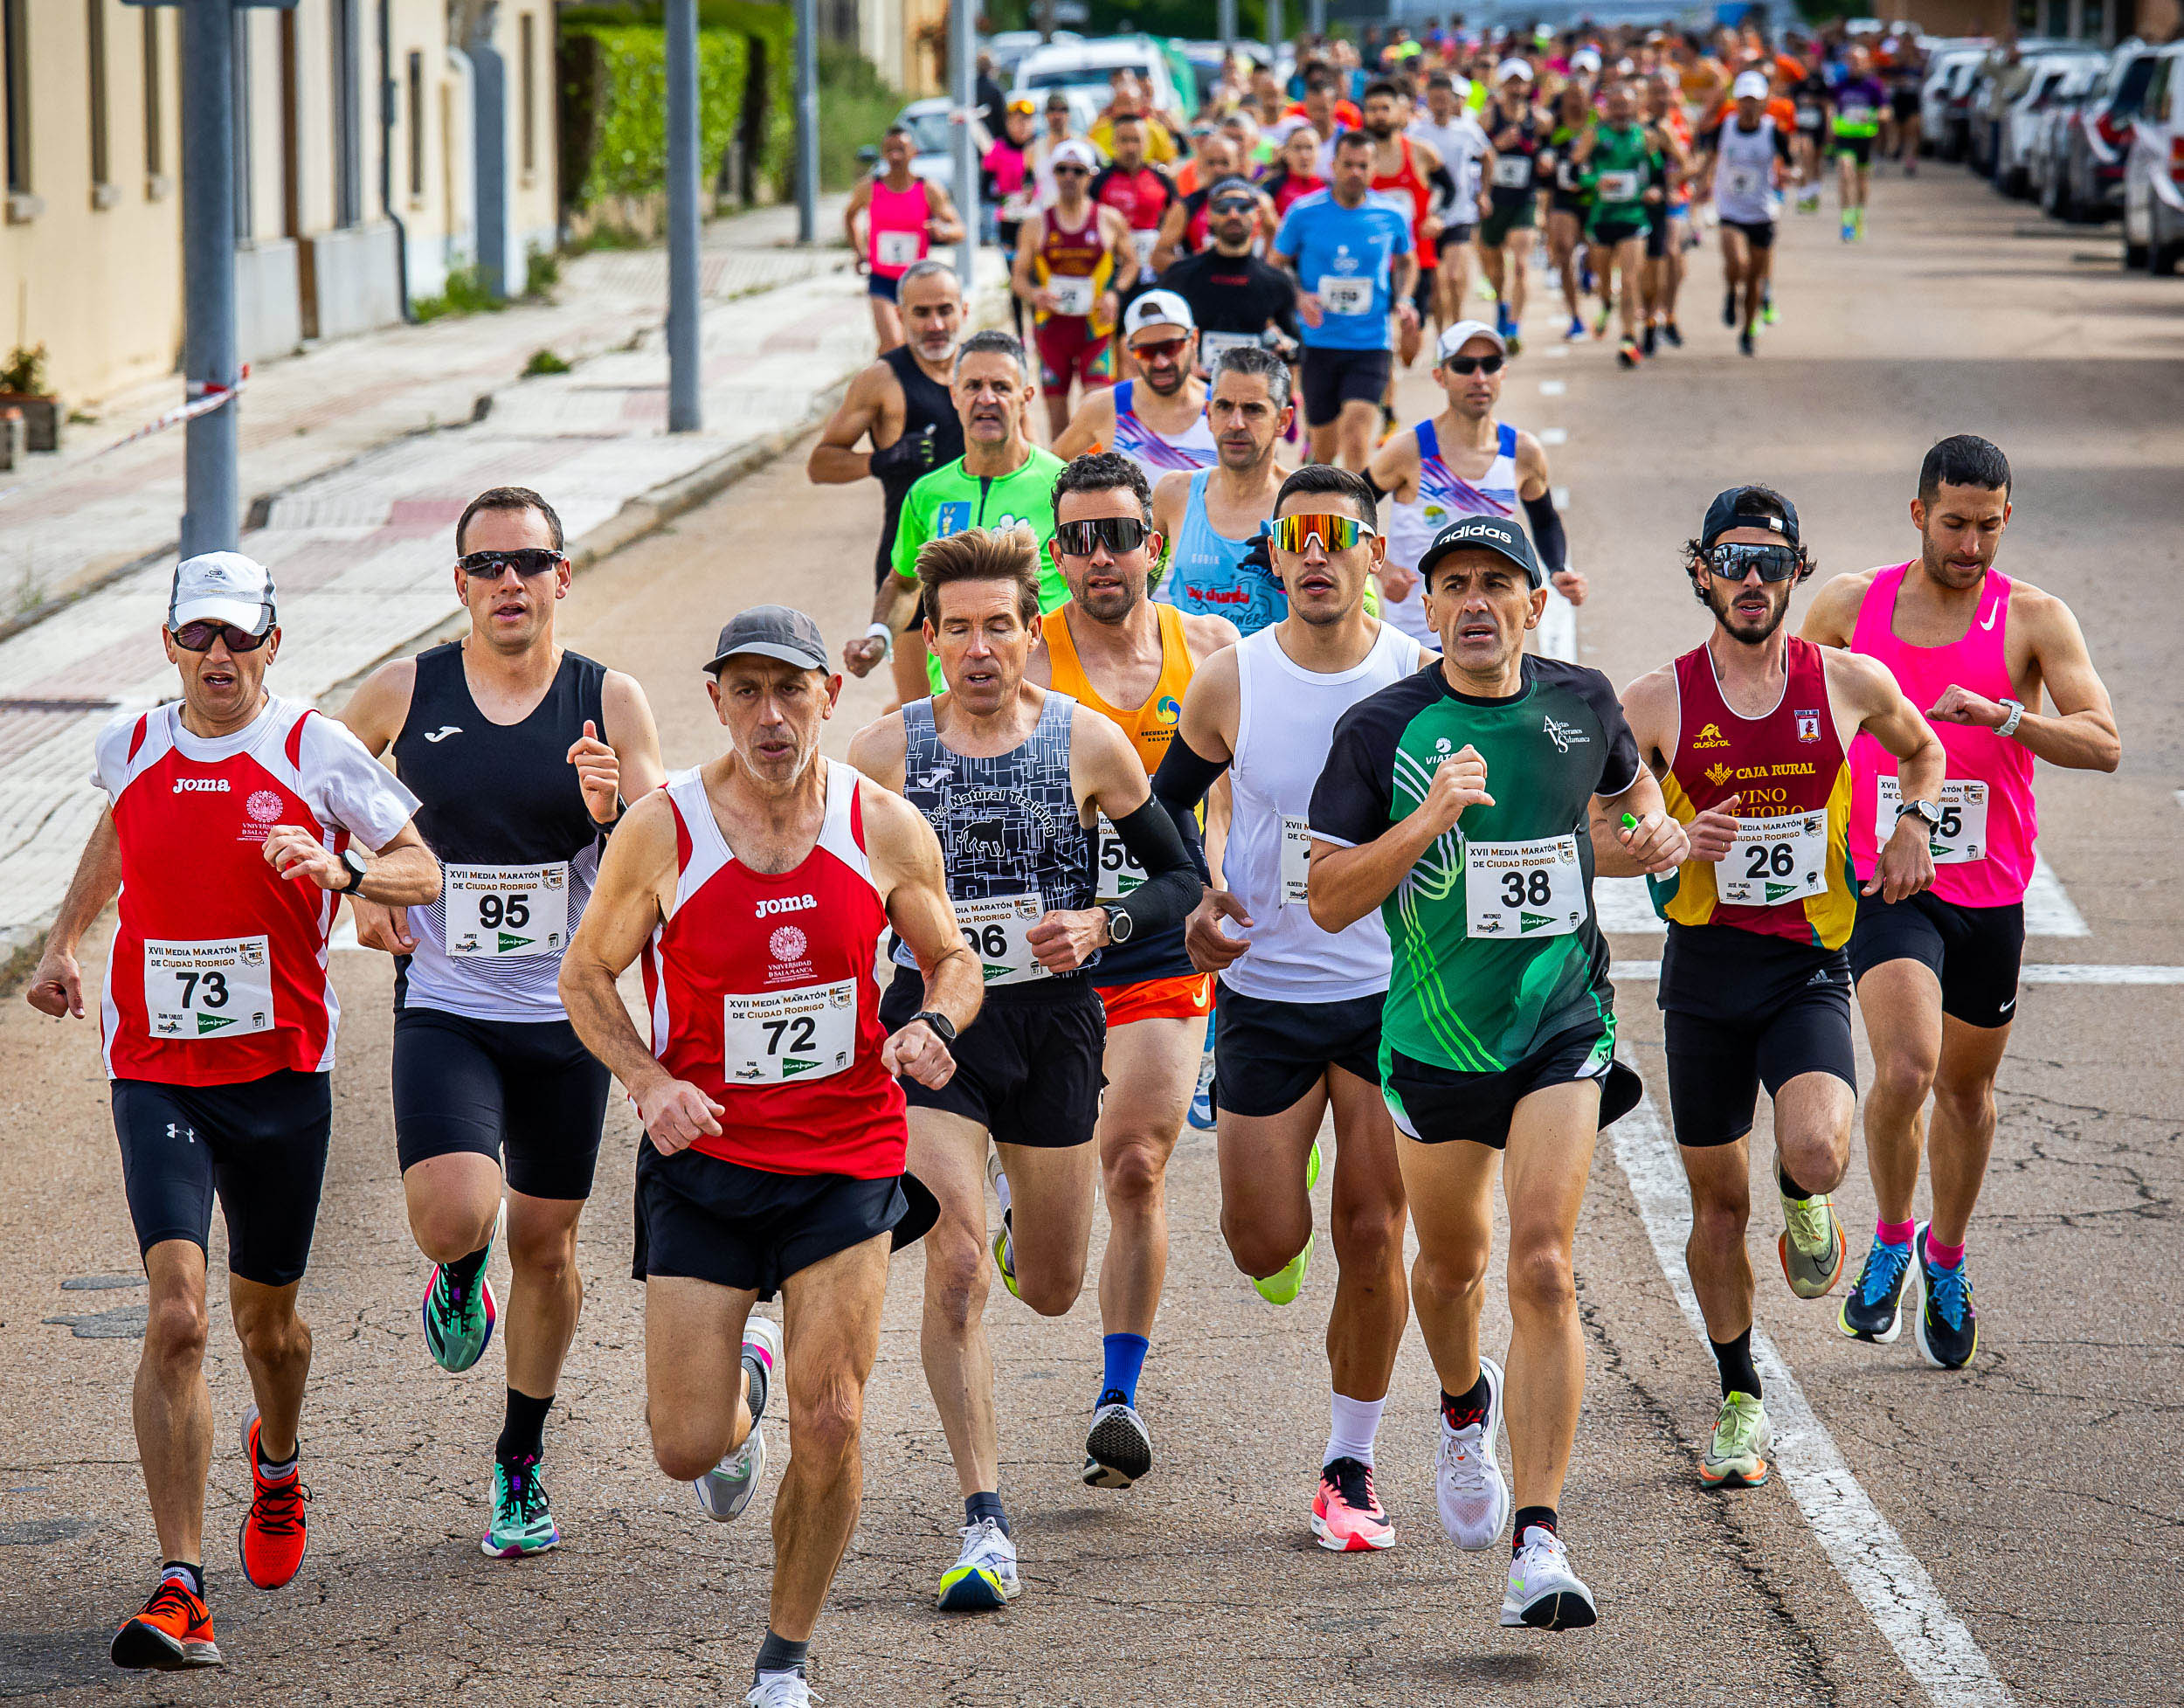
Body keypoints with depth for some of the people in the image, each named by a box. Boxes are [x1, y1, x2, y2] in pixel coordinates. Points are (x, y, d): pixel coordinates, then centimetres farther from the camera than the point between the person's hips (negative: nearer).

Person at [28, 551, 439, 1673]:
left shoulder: (316, 751, -6)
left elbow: (423, 873, -3)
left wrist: (341, 871, -23)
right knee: (175, 1317, -15)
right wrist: (64, 938, 24)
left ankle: (278, 1465, 52)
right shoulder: (132, 746, 3)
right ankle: (180, 1593, -17)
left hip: (282, 1073, 0)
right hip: (156, 1078, 0)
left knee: (265, 1314, 15)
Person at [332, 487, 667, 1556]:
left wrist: (613, 814, -26)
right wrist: (357, 889, 3)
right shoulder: (406, 693, -3)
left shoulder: (610, 702, -4)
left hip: (568, 1015, 1)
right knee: (452, 1217, -22)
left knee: (545, 1245, 9)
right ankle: (458, 1277, 17)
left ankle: (522, 1465, 28)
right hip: (442, 1011, -1)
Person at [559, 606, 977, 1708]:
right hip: (703, 1162, 0)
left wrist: (931, 1026, -14)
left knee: (830, 1428, -8)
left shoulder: (887, 830, -6)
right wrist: (648, 1083, -16)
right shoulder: (661, 830, -10)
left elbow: (953, 961, 9)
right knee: (686, 1449, -1)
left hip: (848, 1162, 0)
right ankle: (741, 1389, 38)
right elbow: (585, 976, 1)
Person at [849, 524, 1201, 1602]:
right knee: (955, 1268, -17)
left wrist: (1101, 925, -12)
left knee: (1051, 1291, 12)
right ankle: (985, 1522, -11)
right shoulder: (888, 751, -4)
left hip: (1055, 1023, 1)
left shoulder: (1088, 743, -3)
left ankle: (1025, 1214, 52)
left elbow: (1178, 879, 4)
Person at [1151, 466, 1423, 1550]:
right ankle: (1283, 1227, 39)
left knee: (1372, 1239, -1)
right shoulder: (1230, 683, -5)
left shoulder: (1422, 679, -6)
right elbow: (1164, 811, 10)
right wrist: (1194, 904, -6)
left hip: (1391, 994, 0)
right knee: (1264, 1246, 0)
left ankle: (1349, 1469, 13)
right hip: (1264, 992, 1)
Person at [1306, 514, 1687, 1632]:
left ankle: (1540, 1541, -18)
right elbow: (1328, 899, -10)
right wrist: (1429, 819, -23)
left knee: (1543, 1269, -16)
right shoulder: (1380, 730, -8)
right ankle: (1465, 1408, 54)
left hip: (1562, 1028, -1)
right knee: (1450, 1263, 18)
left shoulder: (1582, 702, 0)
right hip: (1435, 1038, 1)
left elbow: (1627, 786, 23)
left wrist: (1652, 838, 0)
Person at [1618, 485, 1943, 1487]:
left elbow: (1922, 751, 21)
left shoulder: (1850, 684, -1)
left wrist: (1912, 826, 1)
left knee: (1815, 1151, -26)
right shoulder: (1657, 702, -3)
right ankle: (1741, 1404, 24)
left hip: (1810, 965, -1)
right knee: (1717, 1200, 7)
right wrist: (1673, 845, -15)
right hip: (1705, 963, 1)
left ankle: (1806, 1206, 13)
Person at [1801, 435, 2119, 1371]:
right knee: (1905, 1070, -22)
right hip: (1885, 883, -1)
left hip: (1990, 894, 1)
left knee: (1967, 1088, 15)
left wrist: (2002, 716, -27)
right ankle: (1890, 1242, 4)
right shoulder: (1850, 604, 0)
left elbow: (2103, 743, -14)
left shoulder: (2033, 618, -5)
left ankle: (1945, 1259, 39)